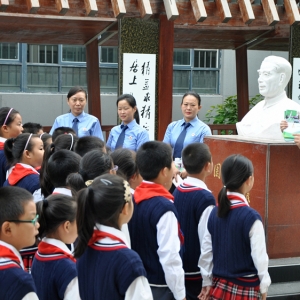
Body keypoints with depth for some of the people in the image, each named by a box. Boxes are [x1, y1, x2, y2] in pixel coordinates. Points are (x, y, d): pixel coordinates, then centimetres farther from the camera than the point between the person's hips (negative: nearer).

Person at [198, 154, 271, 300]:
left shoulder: (214, 213, 0)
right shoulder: (251, 217, -16)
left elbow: (206, 251, 6)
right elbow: (259, 256, -13)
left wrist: (207, 282, 15)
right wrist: (264, 287, 0)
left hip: (219, 287, 5)